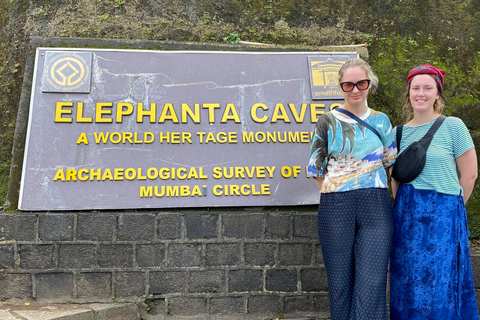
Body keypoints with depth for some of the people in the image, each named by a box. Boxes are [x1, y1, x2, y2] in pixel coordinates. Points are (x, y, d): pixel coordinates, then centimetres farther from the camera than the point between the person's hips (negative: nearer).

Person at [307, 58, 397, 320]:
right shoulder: (328, 121, 3)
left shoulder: (381, 121, 11)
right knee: (340, 281, 7)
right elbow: (315, 168, 4)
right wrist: (337, 196, -2)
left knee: (372, 283, -4)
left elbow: (393, 165, 16)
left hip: (376, 208, 2)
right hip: (336, 208, -1)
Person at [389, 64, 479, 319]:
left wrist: (449, 207, 3)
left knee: (440, 283, 1)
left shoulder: (453, 126, -4)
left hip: (442, 212, -4)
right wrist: (405, 207, 8)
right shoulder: (399, 132, 8)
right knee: (407, 282, 9)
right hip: (407, 215, 4)